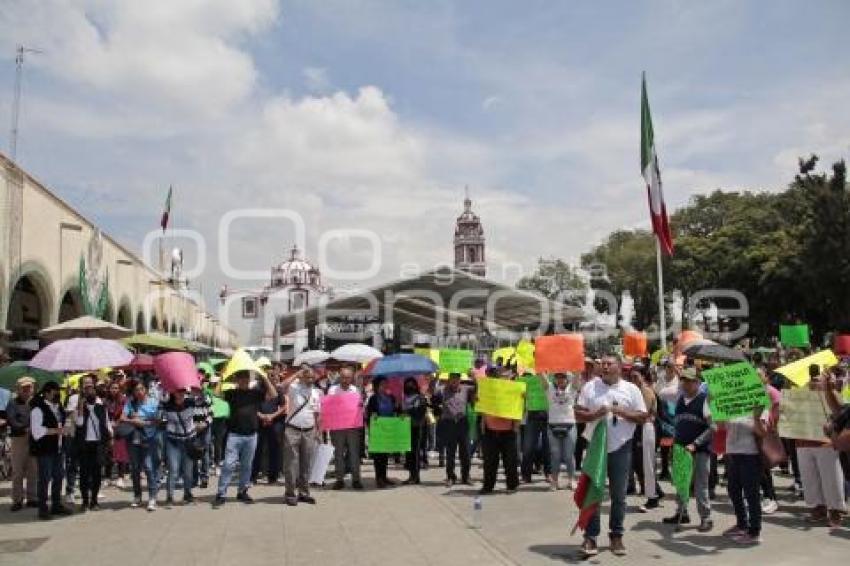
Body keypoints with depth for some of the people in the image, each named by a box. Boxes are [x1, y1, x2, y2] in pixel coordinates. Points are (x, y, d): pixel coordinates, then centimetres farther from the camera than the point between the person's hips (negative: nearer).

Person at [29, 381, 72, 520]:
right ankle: (43, 509, 6)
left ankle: (56, 505, 24)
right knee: (45, 478, -3)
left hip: (58, 447, 8)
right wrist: (55, 431, -20)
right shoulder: (38, 408, -12)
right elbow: (37, 430, -18)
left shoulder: (58, 407, 14)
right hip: (44, 448, -8)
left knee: (58, 477, 13)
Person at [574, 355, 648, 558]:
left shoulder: (631, 389, 1)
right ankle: (590, 537, 8)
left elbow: (642, 416, 1)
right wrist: (596, 414, -17)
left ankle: (616, 536, 21)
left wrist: (622, 412, -14)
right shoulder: (590, 387, 2)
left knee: (619, 495, 8)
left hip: (621, 447, 0)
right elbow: (578, 414, 1)